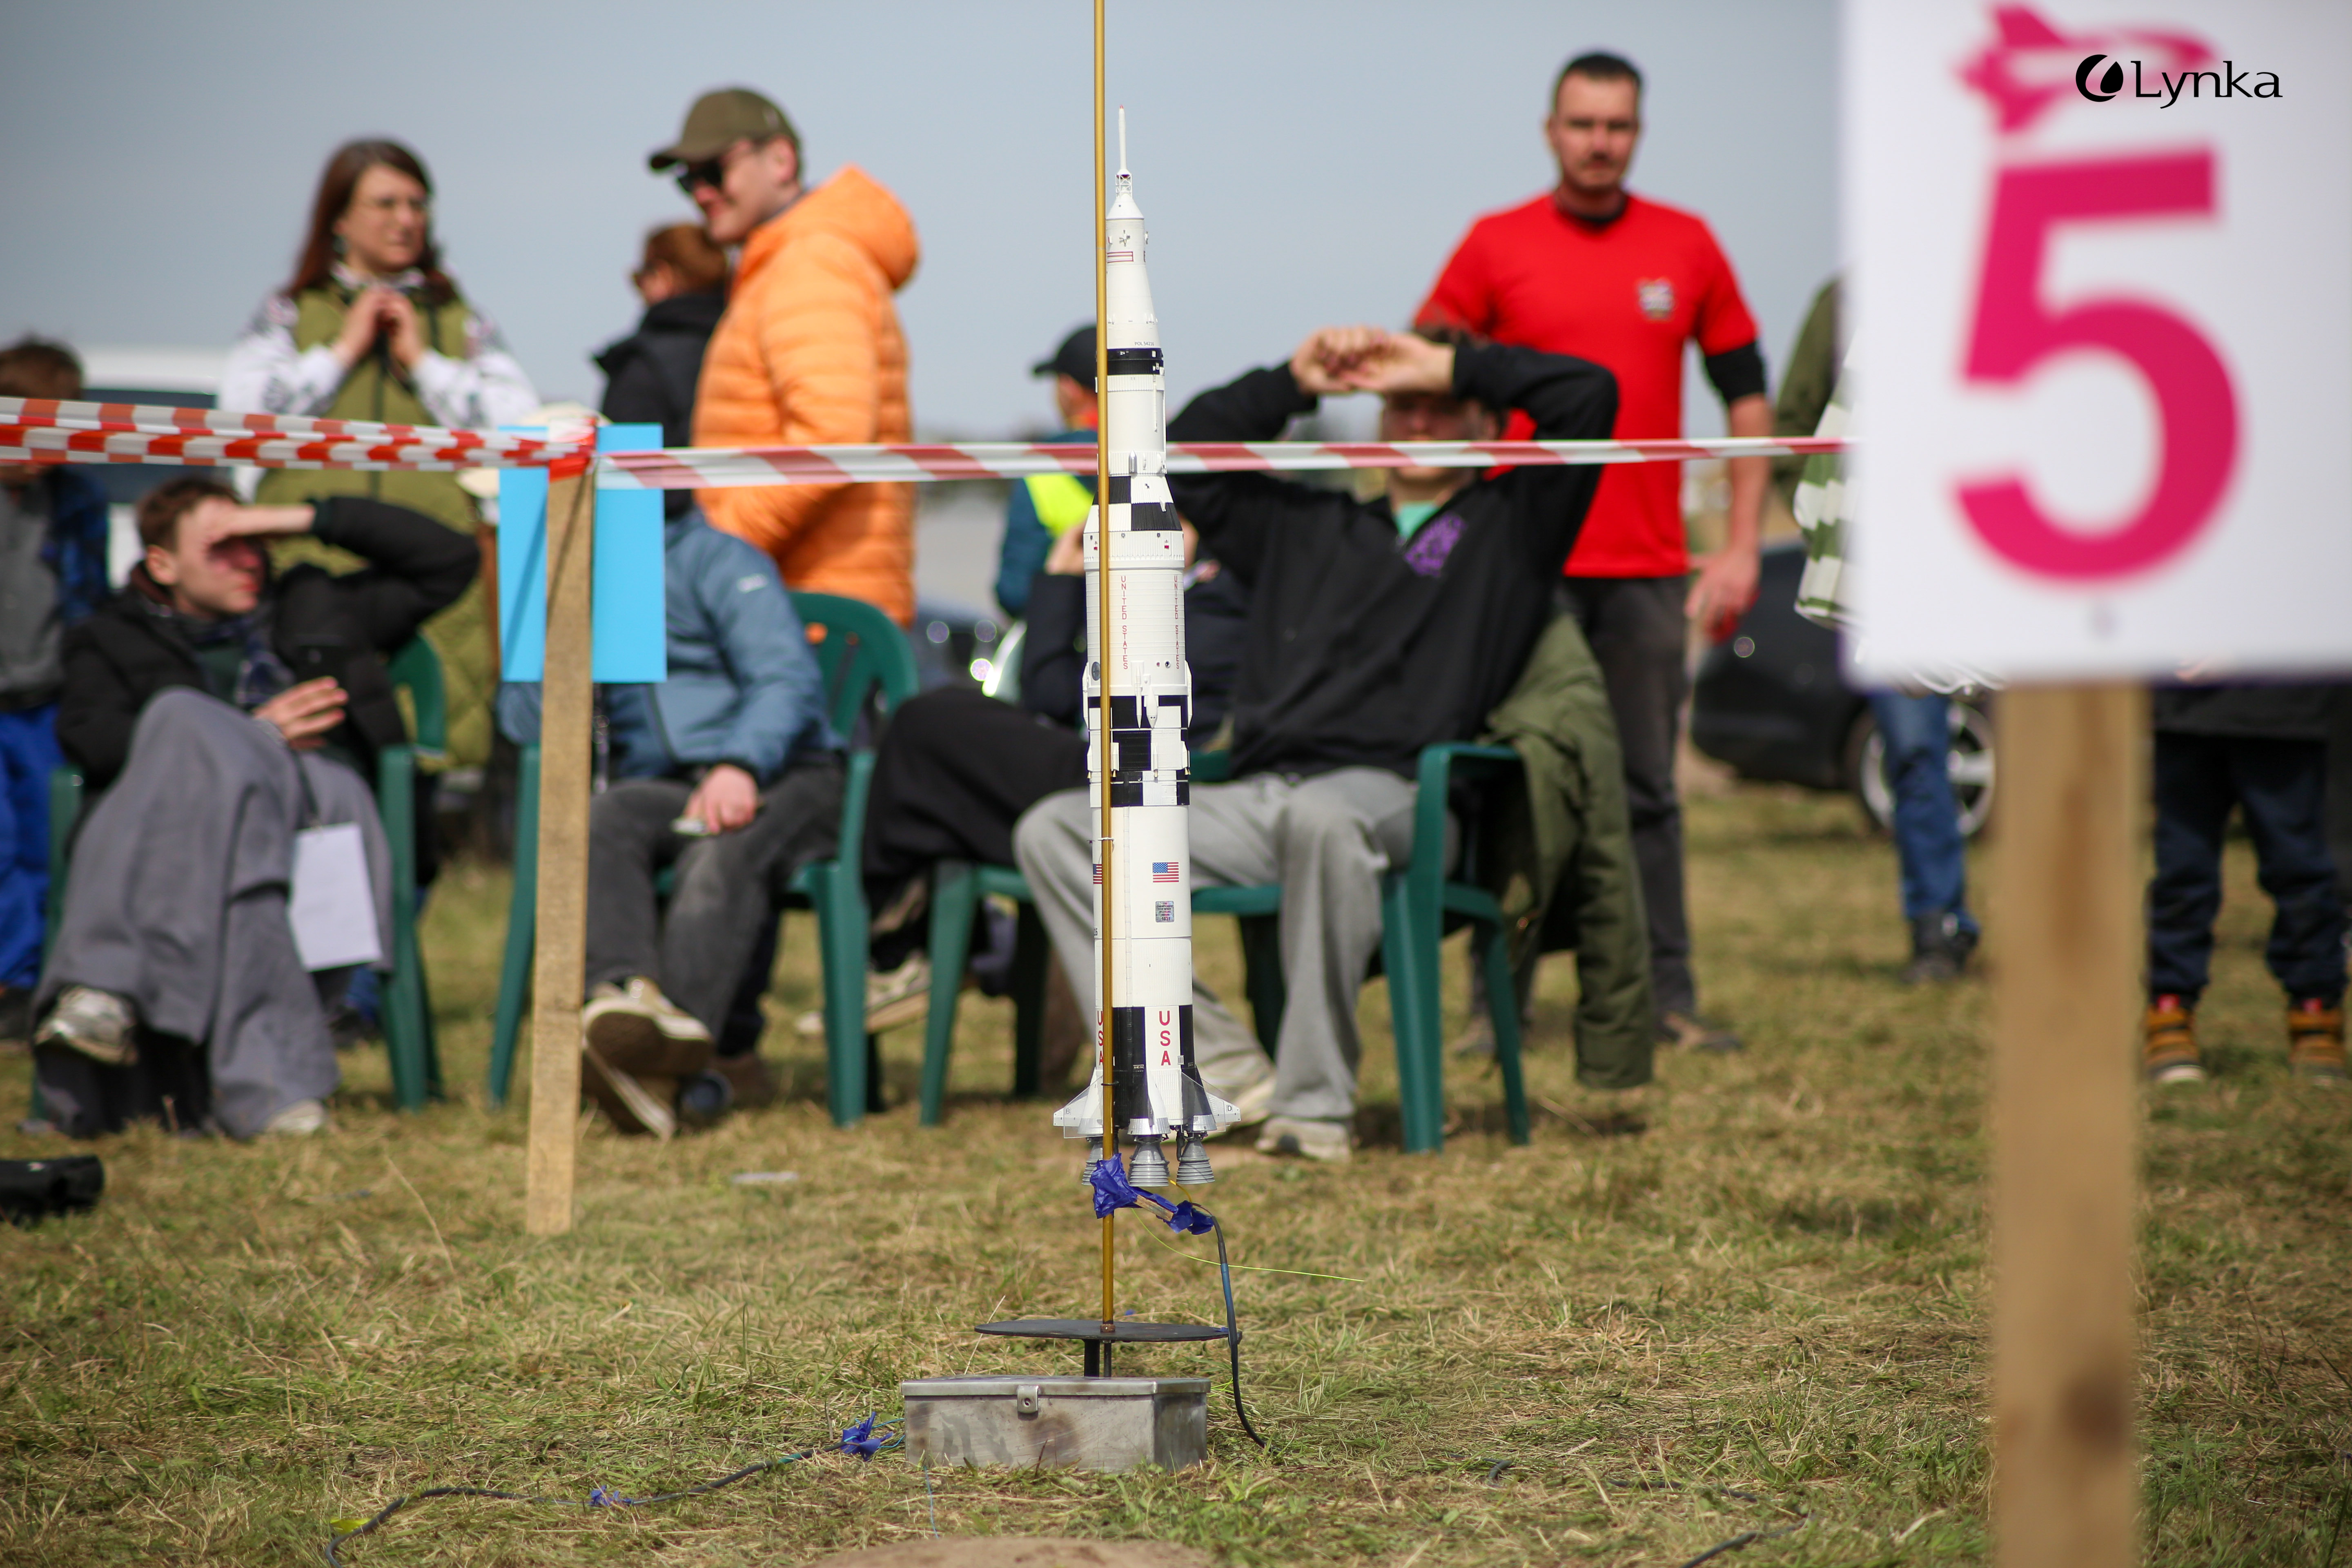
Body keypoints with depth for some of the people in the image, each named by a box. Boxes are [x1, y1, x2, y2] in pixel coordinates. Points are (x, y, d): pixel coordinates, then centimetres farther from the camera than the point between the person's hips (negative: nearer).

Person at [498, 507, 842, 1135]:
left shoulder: (711, 558, 6)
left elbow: (787, 678, -7)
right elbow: (525, 725, 13)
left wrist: (740, 765, -25)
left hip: (780, 778, -4)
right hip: (659, 789, 4)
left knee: (722, 853, -37)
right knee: (598, 823, -30)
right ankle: (629, 994, -57)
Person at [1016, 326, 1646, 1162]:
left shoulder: (1508, 527, 16)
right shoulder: (1310, 526, 31)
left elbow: (1587, 394, 4)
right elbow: (1184, 455, 32)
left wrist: (1449, 367, 12)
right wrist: (1297, 381, 24)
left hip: (1389, 795, -6)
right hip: (1250, 801, 6)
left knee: (1321, 817, -43)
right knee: (1054, 829, -12)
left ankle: (1315, 1102, -34)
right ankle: (1212, 1059, -21)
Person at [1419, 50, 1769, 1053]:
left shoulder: (1687, 248, 7)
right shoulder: (1495, 246, 1)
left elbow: (1746, 394, 11)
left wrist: (1742, 547, 4)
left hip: (1650, 569, 2)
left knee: (1647, 790, 5)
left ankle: (1666, 997, 8)